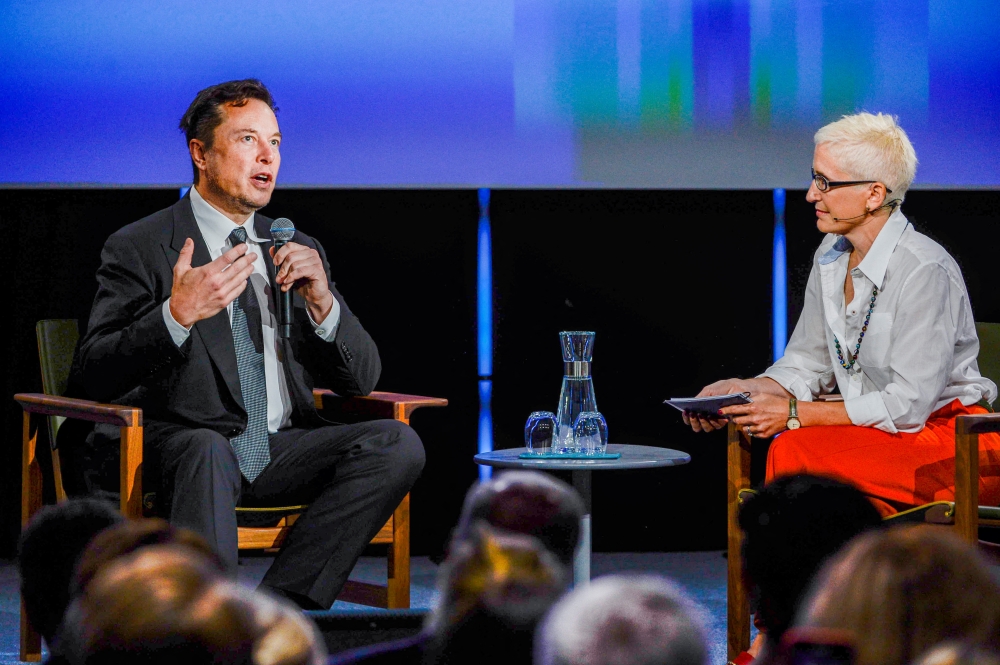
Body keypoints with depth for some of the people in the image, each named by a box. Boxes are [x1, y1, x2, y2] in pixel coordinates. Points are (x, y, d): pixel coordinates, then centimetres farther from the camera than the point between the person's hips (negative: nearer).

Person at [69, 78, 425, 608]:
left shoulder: (298, 251, 19)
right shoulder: (139, 248, 3)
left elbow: (361, 380, 13)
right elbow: (93, 376, -8)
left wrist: (321, 301, -7)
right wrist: (178, 315, -23)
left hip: (280, 452, 5)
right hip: (184, 441, -5)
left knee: (396, 442, -22)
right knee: (207, 451, -39)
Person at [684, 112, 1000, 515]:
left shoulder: (925, 271, -19)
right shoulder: (832, 256, 7)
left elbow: (907, 405, -21)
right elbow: (808, 364, 15)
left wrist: (794, 414, -20)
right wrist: (744, 390, -4)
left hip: (951, 440, -7)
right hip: (878, 434, 7)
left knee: (796, 453, -28)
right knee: (790, 449, -26)